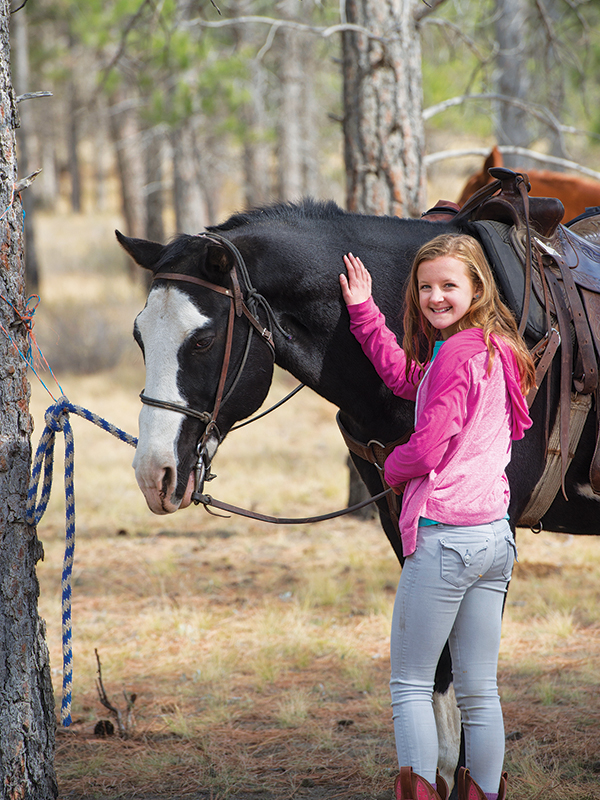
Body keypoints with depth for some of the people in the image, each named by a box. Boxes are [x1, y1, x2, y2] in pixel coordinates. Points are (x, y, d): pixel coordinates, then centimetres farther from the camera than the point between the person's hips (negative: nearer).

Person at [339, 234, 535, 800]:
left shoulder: (455, 355, -15)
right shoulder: (495, 350, 13)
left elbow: (427, 448, -18)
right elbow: (406, 378, 25)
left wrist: (392, 469, 4)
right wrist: (363, 310, 27)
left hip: (444, 535, -8)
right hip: (496, 535, 8)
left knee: (409, 684, 1)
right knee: (479, 690, 10)